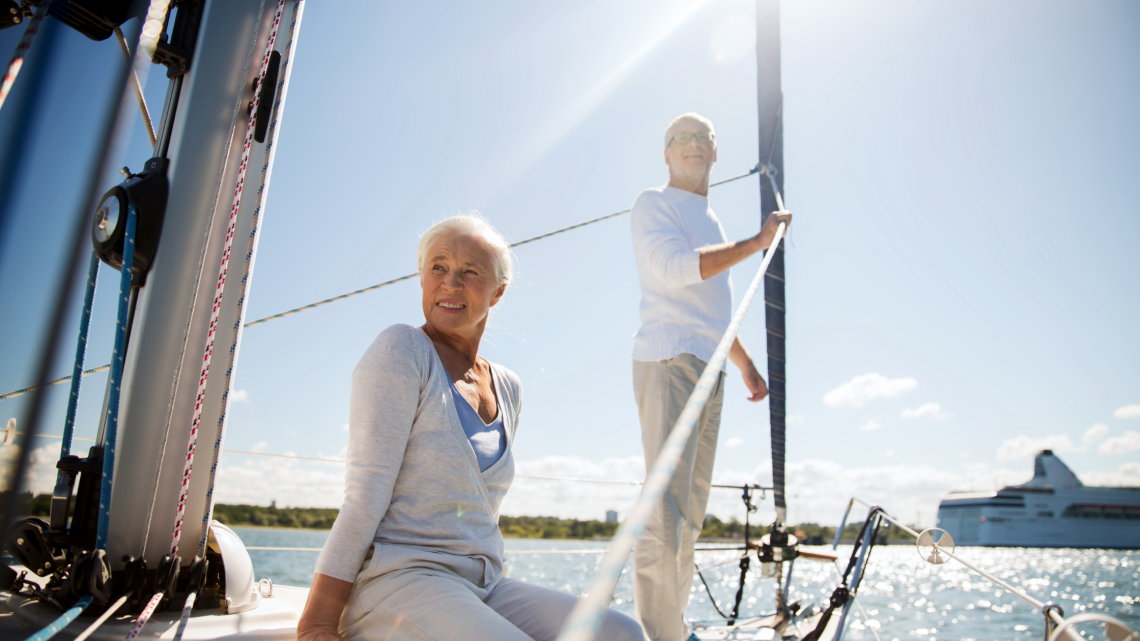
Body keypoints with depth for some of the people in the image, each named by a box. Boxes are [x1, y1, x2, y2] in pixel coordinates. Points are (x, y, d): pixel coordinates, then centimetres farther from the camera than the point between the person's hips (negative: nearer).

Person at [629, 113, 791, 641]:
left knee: (692, 510, 9)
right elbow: (676, 267, -16)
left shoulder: (710, 220, 27)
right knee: (665, 505, -15)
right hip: (668, 361, -8)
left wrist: (747, 367, 31)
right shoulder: (653, 203, 3)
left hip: (709, 371, 8)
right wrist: (756, 242, -10)